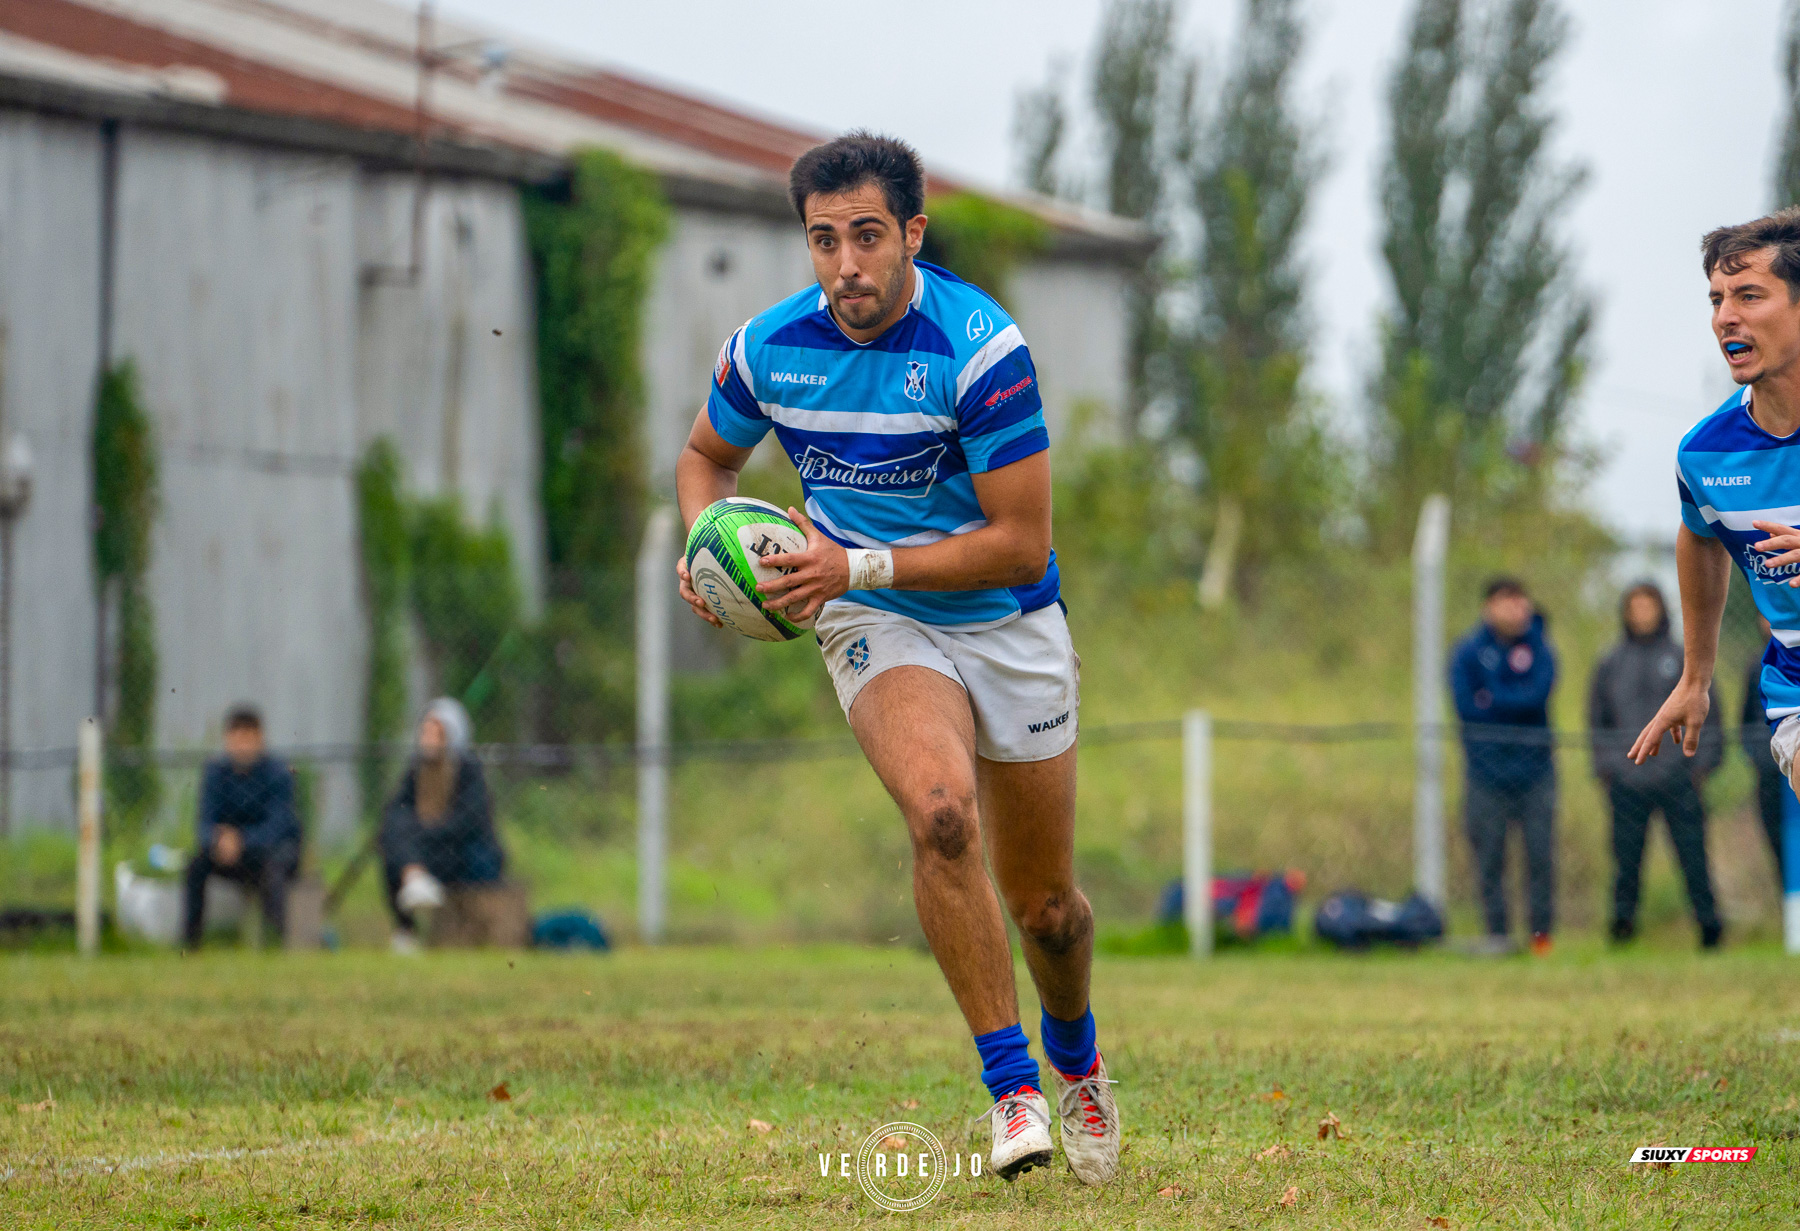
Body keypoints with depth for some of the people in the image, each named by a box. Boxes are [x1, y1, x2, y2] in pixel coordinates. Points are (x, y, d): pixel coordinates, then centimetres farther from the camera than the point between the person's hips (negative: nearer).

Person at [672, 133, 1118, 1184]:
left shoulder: (980, 347, -23)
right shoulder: (768, 348, -10)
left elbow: (1021, 544, -21)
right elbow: (709, 455, 13)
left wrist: (858, 565, -26)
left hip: (1009, 624, -1)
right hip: (877, 627, 1)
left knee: (1046, 907, 7)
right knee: (941, 811, -30)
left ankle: (1075, 1055, 42)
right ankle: (1011, 1087, -22)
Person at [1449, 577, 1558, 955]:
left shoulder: (1538, 648, 6)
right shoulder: (1467, 652, 4)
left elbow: (1539, 694, -11)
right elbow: (1466, 706, -7)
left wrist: (1493, 700, -8)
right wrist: (1516, 705, -8)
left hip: (1534, 768, 0)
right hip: (1486, 766, 0)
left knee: (1540, 851, -3)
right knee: (1489, 855, -1)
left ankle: (1541, 931, 1)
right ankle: (1496, 932, 4)